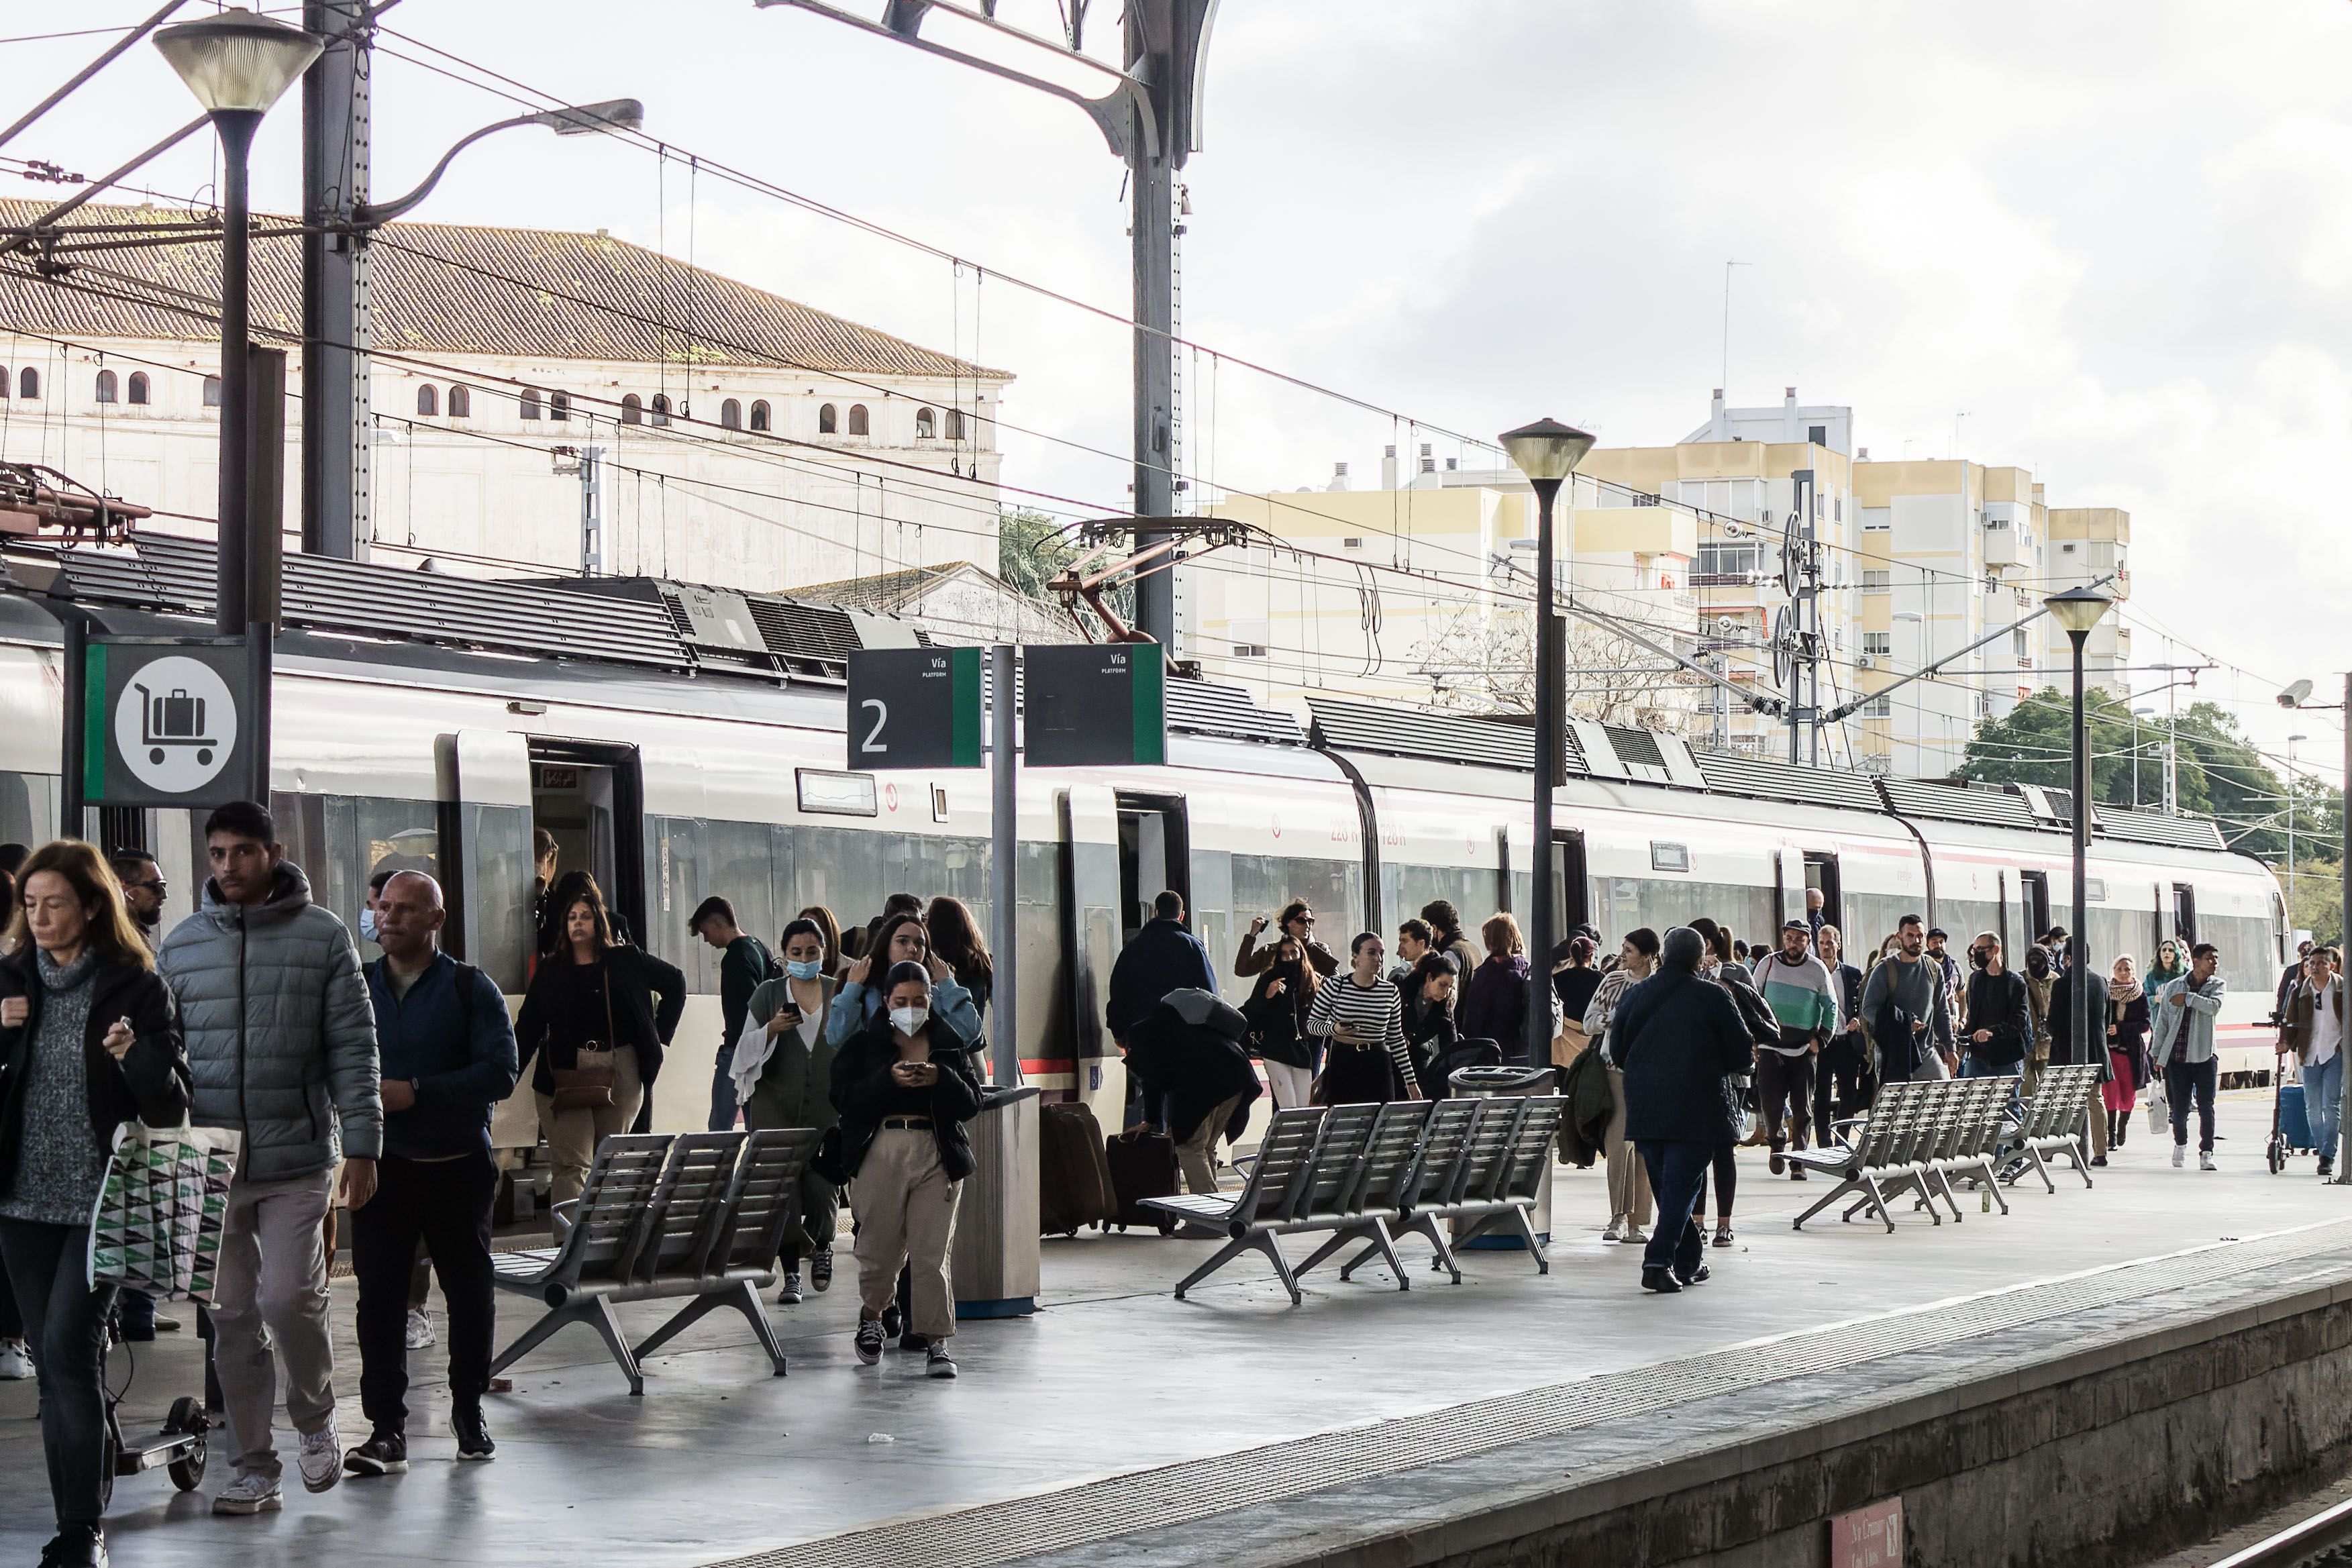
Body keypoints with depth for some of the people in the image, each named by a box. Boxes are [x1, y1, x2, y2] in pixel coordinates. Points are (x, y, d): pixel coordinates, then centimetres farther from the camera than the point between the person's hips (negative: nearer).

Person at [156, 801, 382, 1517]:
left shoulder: (323, 937, 1)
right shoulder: (181, 945, 8)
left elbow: (353, 1048, 0)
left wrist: (362, 1147, -5)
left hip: (297, 1158, -3)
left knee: (288, 1298, -10)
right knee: (231, 1316, 4)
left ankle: (314, 1418, 18)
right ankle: (254, 1468, 12)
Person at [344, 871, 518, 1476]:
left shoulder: (471, 989, -1)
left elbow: (501, 1072, -11)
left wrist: (416, 1093, -18)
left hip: (457, 1165, -1)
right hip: (381, 1164, 1)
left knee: (468, 1292, 9)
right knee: (379, 1295, -7)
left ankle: (469, 1411, 25)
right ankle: (386, 1429, -6)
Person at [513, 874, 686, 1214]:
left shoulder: (625, 962, 7)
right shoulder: (551, 970, 8)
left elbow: (675, 983, 19)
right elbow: (528, 1027, 5)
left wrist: (661, 1036, 13)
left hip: (620, 1074, 1)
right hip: (565, 1074, -1)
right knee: (572, 1164, -10)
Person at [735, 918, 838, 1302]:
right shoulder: (769, 994, 6)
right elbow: (747, 1051, 4)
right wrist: (771, 1029, -14)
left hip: (828, 1108, 0)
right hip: (777, 1107, 0)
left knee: (822, 1187, -8)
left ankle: (822, 1245, 25)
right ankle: (791, 1274, -1)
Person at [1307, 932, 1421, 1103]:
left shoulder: (1390, 991, 6)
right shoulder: (1335, 987, -3)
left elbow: (1396, 1039, 11)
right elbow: (1311, 1023, 3)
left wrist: (1411, 1081, 10)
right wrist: (1334, 1029, -19)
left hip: (1379, 1065, 2)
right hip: (1342, 1064, -2)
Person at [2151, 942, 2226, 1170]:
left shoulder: (2217, 985, 5)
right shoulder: (2174, 987, 6)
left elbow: (2213, 1006, -17)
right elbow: (2162, 1022, 11)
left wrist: (2187, 998, -13)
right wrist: (2158, 1054, 9)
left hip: (2204, 1056, -1)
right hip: (2176, 1056, 1)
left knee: (2206, 1108, -5)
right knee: (2179, 1108, 4)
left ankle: (2206, 1153, 2)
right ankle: (2180, 1144, 29)